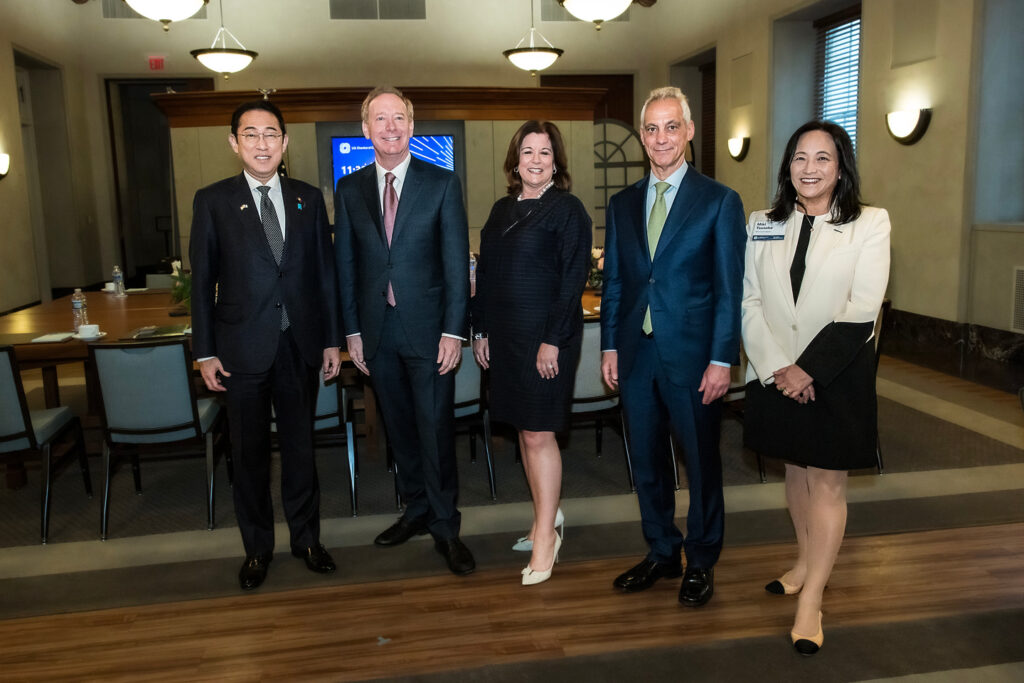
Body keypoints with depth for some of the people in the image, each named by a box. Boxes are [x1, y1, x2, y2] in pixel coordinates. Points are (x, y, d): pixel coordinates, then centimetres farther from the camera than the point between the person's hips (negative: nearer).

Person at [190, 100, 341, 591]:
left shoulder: (309, 199, 6)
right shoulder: (213, 201, 0)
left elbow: (325, 271, 7)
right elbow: (202, 281, 0)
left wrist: (331, 340, 5)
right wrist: (205, 352, -4)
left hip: (300, 346, 2)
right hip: (243, 348, -1)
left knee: (300, 446, 13)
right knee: (249, 453, 10)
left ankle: (306, 537, 29)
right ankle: (257, 548, 27)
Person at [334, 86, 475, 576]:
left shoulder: (442, 184, -1)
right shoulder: (349, 190, 8)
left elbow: (457, 263, -4)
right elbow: (346, 266, 9)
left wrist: (453, 331, -10)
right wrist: (352, 332, 4)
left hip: (428, 328, -3)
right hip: (377, 330, 3)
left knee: (436, 430, 0)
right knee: (399, 428, 13)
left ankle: (445, 526, 14)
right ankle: (417, 510, 30)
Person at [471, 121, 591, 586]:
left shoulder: (568, 210, -6)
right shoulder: (502, 209, 14)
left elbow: (573, 281, -12)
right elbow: (486, 273, 16)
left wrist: (552, 341, -17)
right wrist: (480, 330, 11)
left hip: (546, 336, -7)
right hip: (505, 334, 7)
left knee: (538, 434, -4)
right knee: (524, 430, 13)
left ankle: (546, 535, 8)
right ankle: (545, 516, 28)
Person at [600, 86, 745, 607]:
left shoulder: (720, 202, -3)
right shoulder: (622, 204, 10)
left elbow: (729, 287, -7)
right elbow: (613, 281, 12)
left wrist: (722, 359, -12)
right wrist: (609, 345, 6)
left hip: (692, 355, -4)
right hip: (636, 354, 4)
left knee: (701, 461, 9)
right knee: (647, 461, 14)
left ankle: (701, 562, 28)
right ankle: (662, 553, 33)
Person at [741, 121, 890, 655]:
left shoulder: (870, 224, -4)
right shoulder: (762, 225, 5)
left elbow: (861, 311, -11)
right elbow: (748, 301, 0)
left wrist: (807, 369, -16)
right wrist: (776, 368, -12)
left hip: (837, 376, -3)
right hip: (775, 375, 3)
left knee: (828, 482, 1)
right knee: (795, 469, 17)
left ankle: (811, 601, 9)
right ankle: (806, 562, 37)